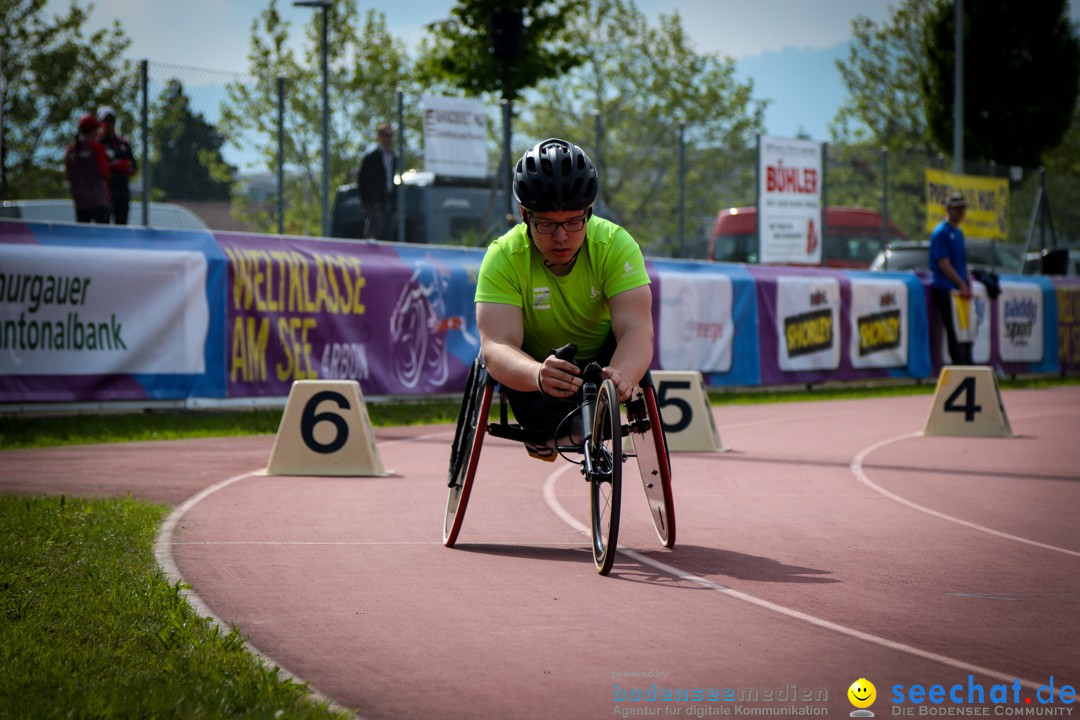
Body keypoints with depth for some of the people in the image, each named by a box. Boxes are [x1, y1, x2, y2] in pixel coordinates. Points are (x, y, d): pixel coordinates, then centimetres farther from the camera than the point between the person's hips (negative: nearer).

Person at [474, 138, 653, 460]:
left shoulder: (616, 245, -25)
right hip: (534, 362, -2)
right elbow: (496, 347, -38)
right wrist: (539, 376, -62)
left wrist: (621, 376, -61)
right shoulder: (503, 257, -27)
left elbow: (635, 329, -37)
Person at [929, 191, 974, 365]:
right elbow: (943, 263, -16)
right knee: (954, 331, -9)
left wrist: (968, 285, 10)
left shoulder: (959, 233, 19)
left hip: (960, 290, 9)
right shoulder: (941, 233, -9)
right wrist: (962, 284, -18)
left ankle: (968, 364, 15)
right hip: (946, 290, -9)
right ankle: (959, 366, -8)